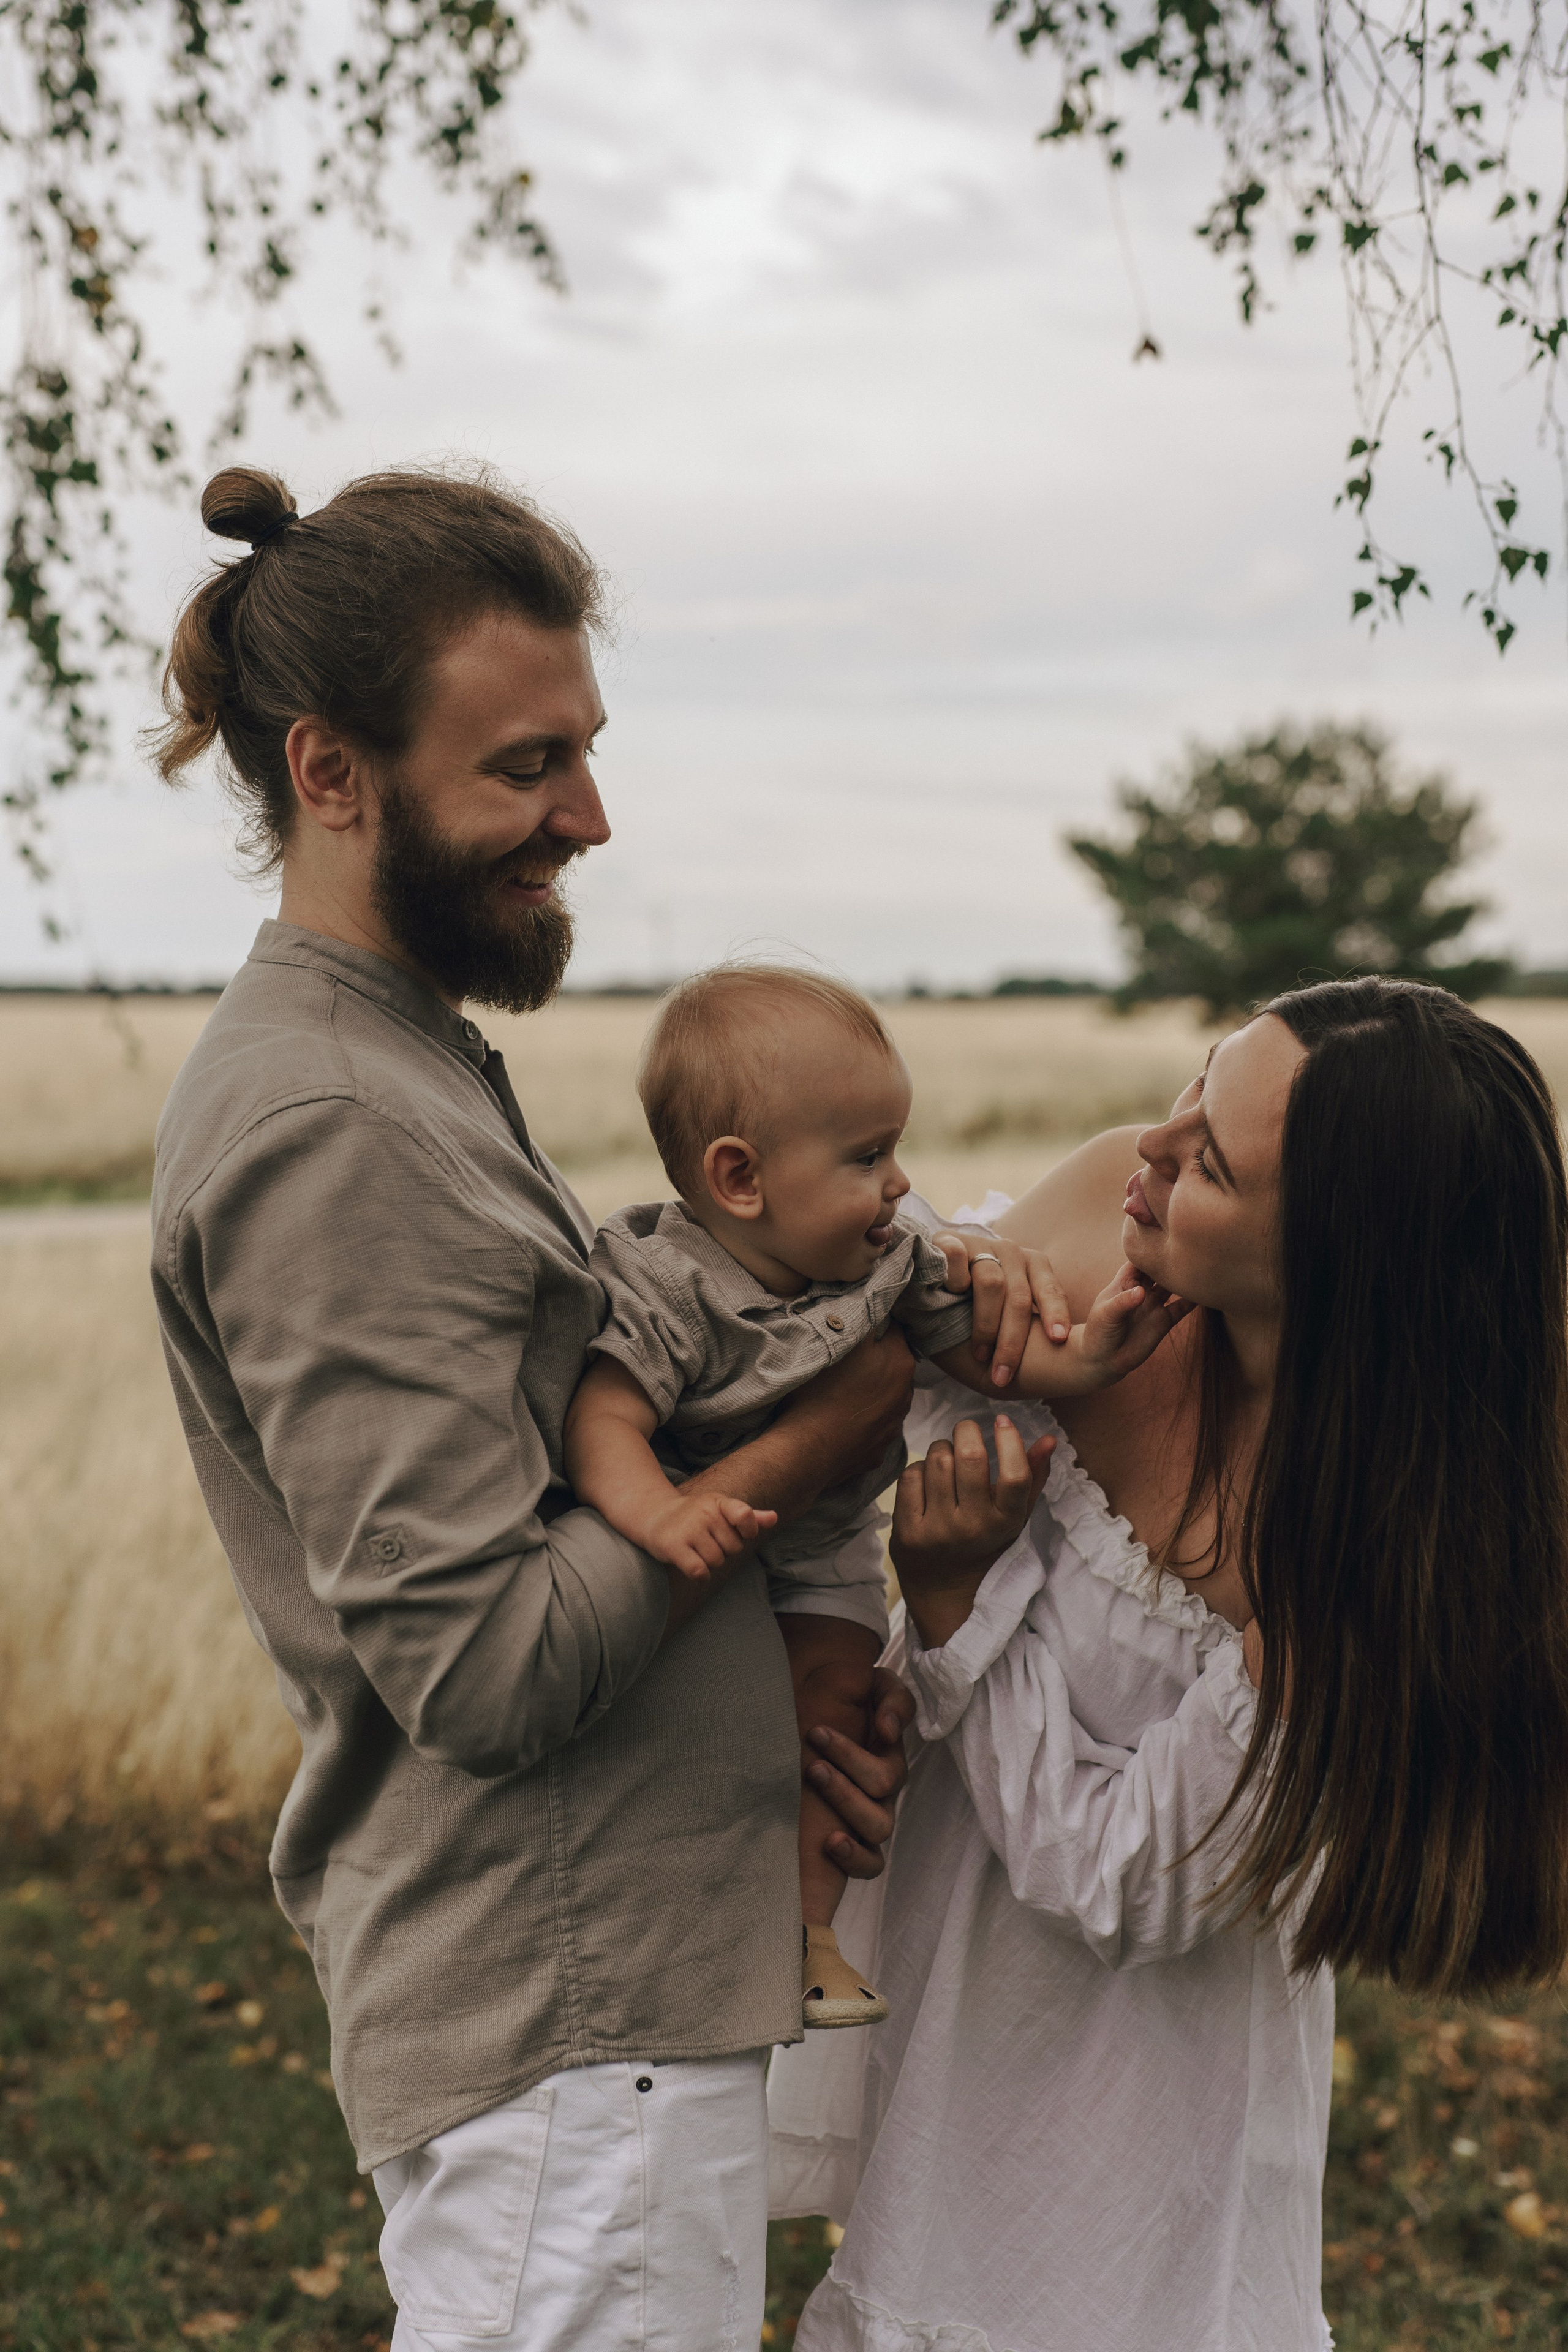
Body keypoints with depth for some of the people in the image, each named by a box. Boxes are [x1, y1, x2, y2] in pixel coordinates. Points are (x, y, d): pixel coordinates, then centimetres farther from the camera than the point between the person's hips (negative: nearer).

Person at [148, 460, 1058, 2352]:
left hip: (611, 1974, 10)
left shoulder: (395, 1066, 13)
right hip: (567, 2026, -10)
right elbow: (486, 1664, -23)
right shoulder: (330, 1132, -20)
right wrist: (817, 1442, -13)